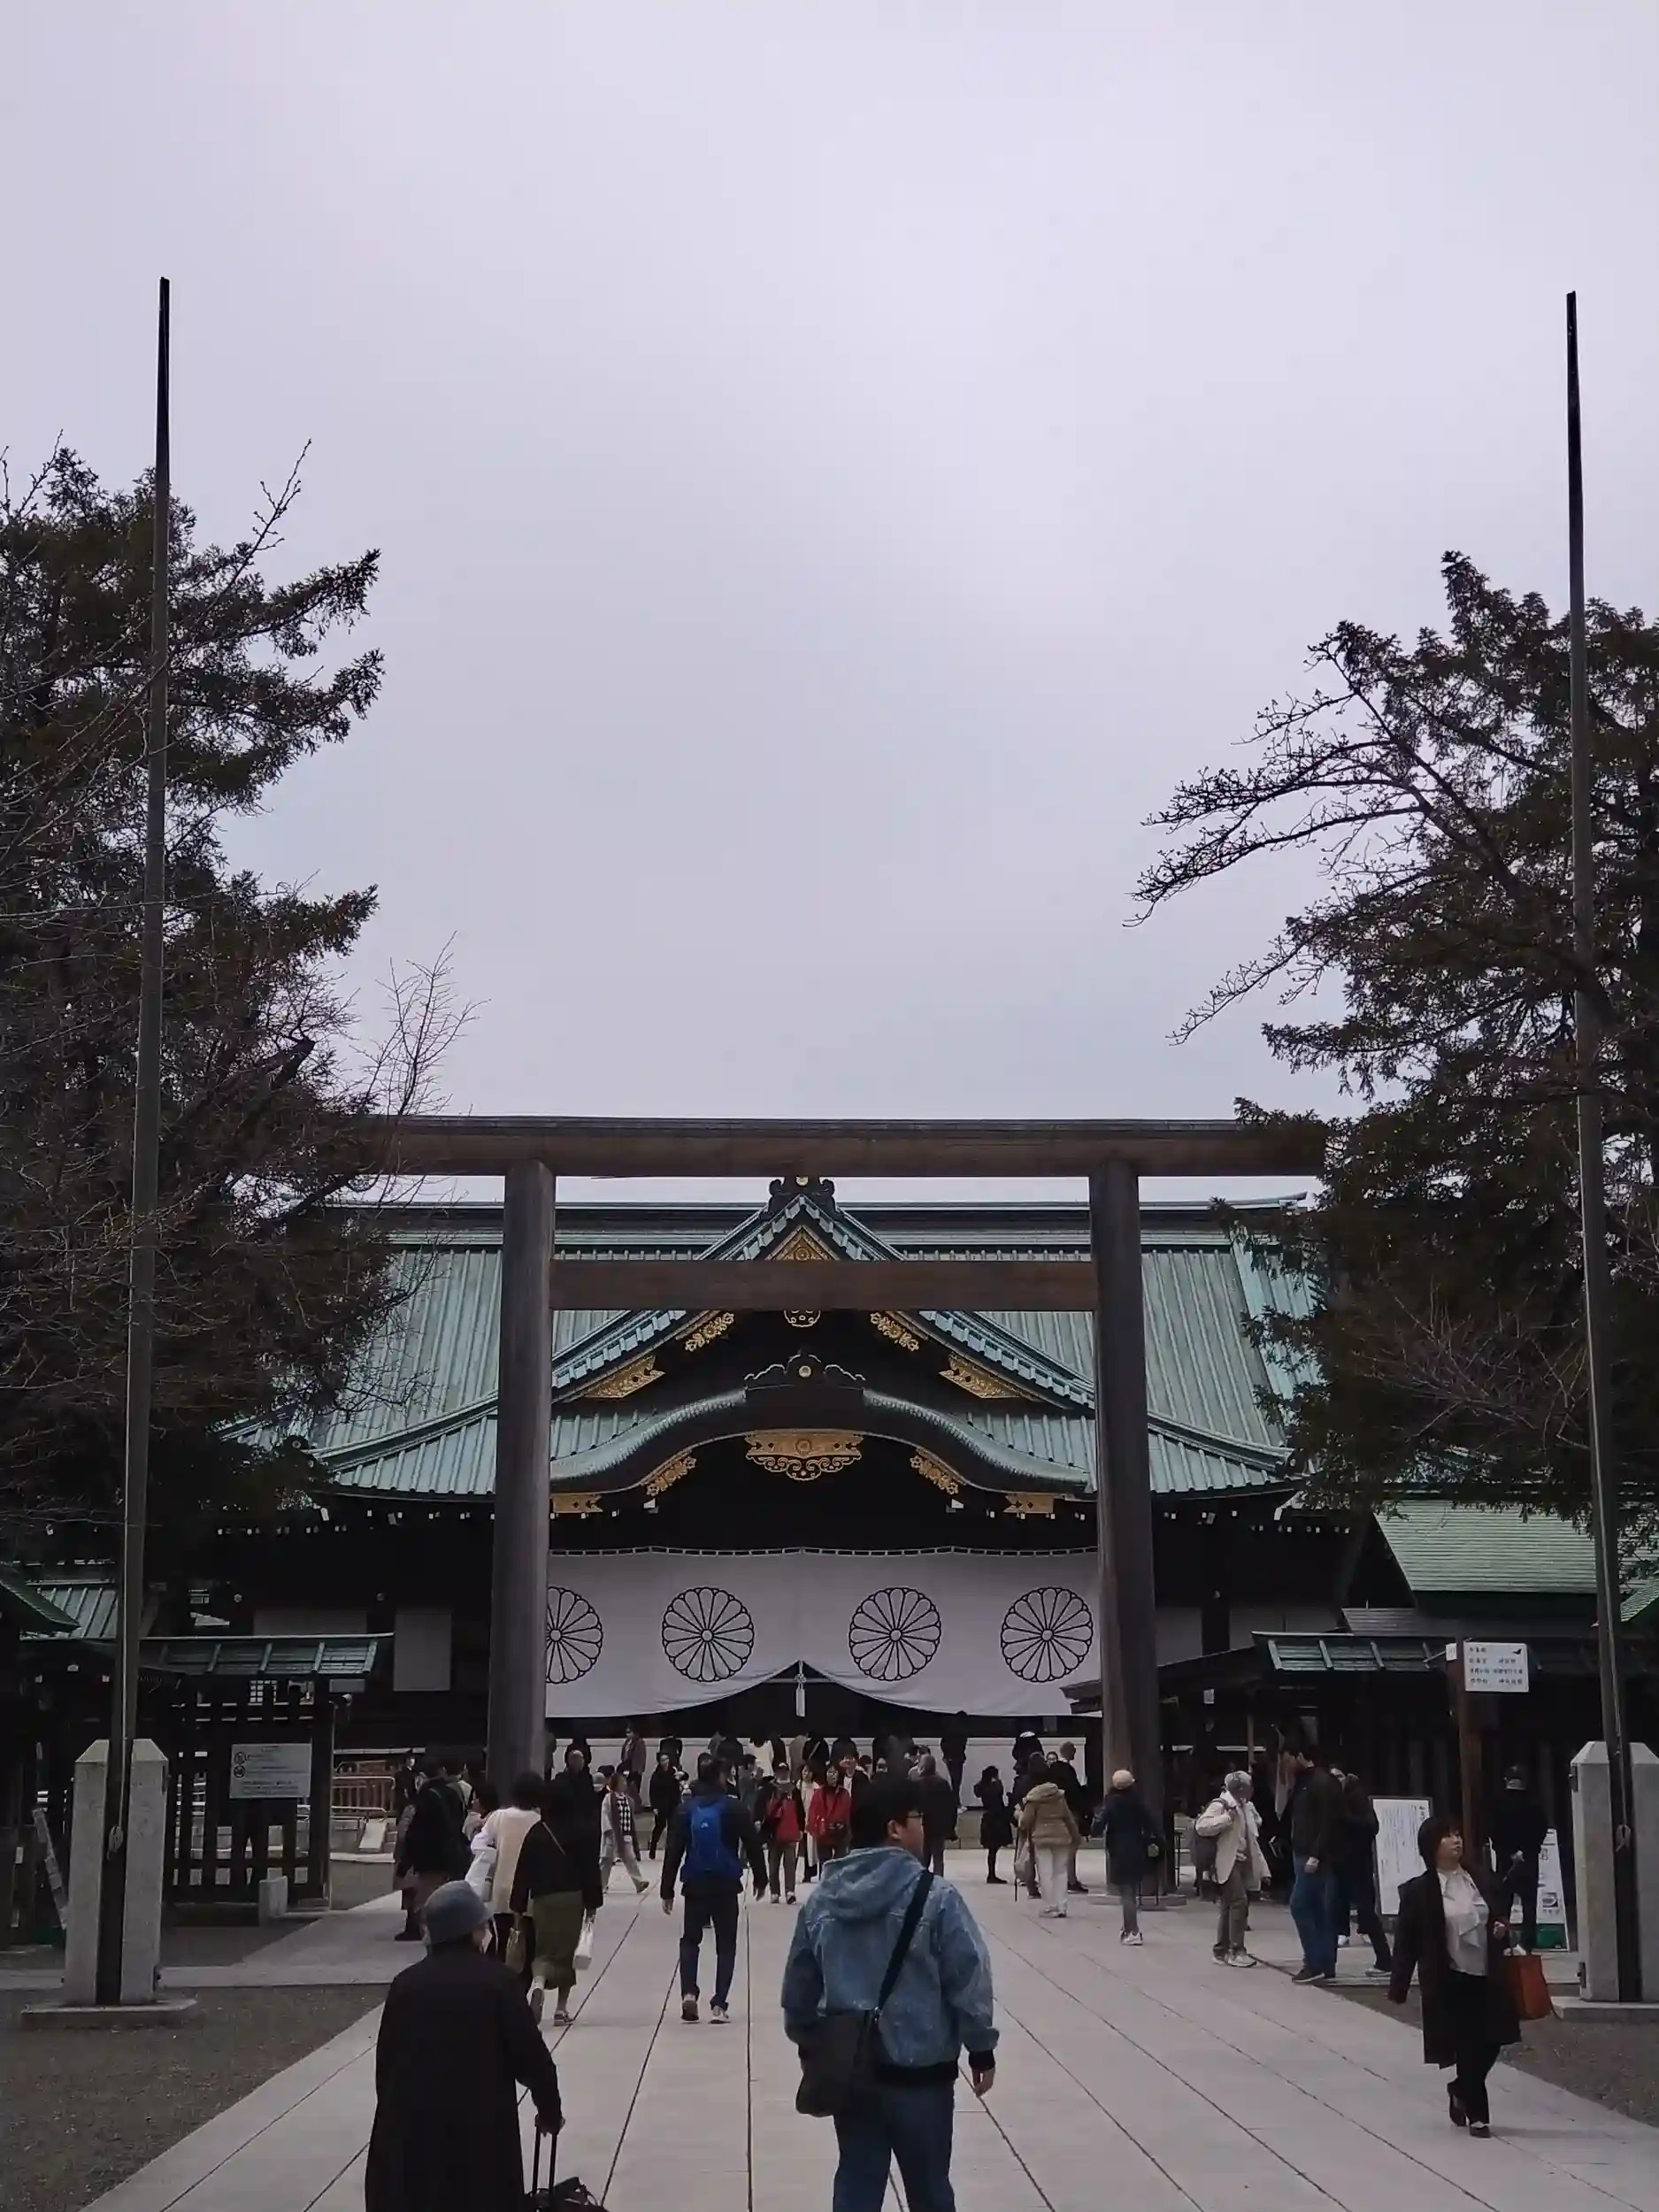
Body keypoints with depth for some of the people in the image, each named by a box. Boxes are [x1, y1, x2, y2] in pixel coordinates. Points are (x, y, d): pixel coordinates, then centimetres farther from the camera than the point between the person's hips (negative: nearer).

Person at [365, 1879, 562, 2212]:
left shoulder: (406, 1983, 4)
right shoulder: (496, 1981, -6)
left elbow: (385, 2061, 9)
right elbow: (530, 2056, -4)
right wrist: (550, 2111, 11)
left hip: (410, 2127, 3)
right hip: (479, 2128, -3)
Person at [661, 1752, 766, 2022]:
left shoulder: (686, 1809, 0)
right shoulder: (733, 1807, -4)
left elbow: (673, 1852, -1)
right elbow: (753, 1845, -2)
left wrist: (667, 1890, 3)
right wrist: (760, 1878, 11)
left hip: (695, 1885, 1)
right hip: (726, 1885, -1)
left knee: (690, 1939, 16)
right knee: (726, 1944, 9)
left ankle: (688, 1992, -5)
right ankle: (719, 2003, 1)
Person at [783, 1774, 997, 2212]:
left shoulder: (821, 1901, 2)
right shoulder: (935, 1897, -14)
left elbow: (799, 1984, 11)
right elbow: (968, 1979, -12)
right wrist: (981, 2049, -1)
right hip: (920, 2068, -4)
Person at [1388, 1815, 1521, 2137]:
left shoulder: (1483, 1881, 8)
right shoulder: (1419, 1891, -6)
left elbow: (1499, 1919, 21)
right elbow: (1406, 1941, -5)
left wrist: (1502, 1930, -3)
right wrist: (1398, 1987, -6)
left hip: (1487, 1978, 4)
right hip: (1449, 1981, -4)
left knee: (1491, 2042, 4)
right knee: (1467, 2046, -2)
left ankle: (1460, 2091, 32)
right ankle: (1477, 2114, 15)